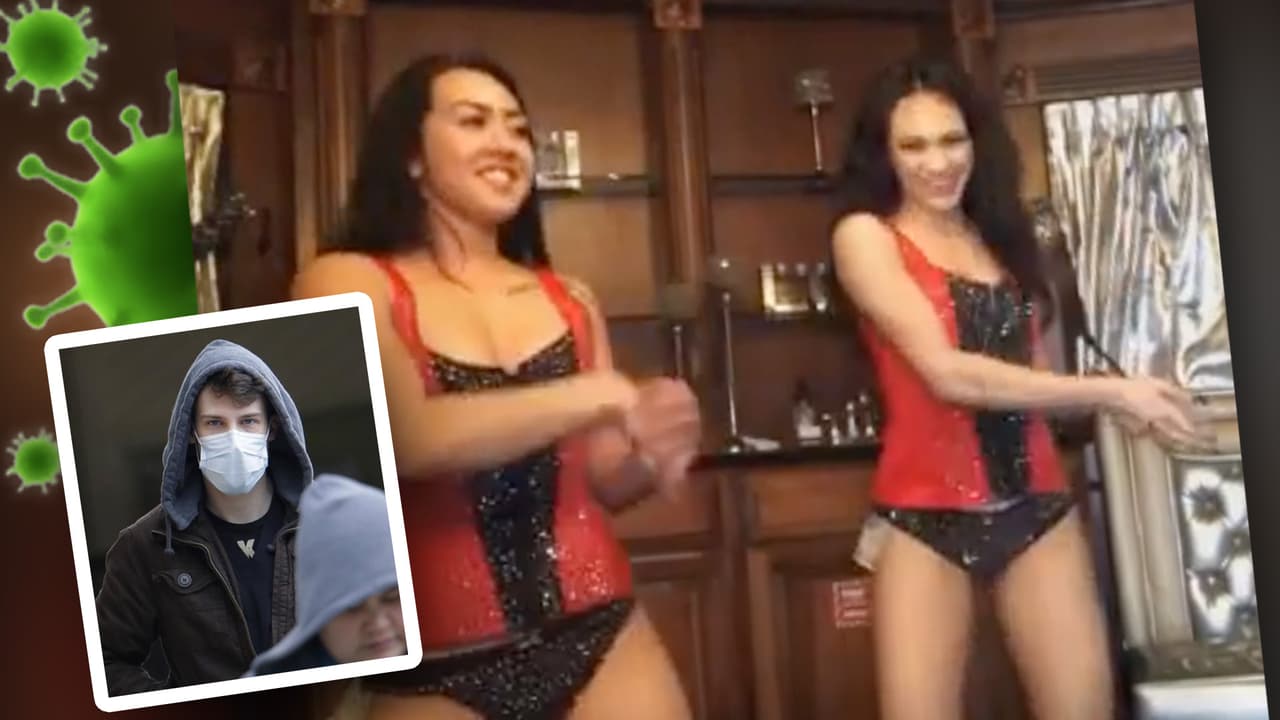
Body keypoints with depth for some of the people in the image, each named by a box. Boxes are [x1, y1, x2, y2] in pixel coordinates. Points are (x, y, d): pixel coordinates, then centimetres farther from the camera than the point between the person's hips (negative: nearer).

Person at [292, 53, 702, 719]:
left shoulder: (571, 300, 7)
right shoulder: (347, 284, -5)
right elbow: (406, 438, -22)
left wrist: (650, 461, -8)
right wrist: (604, 395, -19)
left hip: (601, 639, 4)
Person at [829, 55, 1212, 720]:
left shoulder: (999, 233, 12)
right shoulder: (865, 235, -5)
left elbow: (1034, 371, 9)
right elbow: (948, 373, -16)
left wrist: (1123, 405, -11)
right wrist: (1111, 390, -13)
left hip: (1037, 507, 5)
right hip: (926, 519, -4)